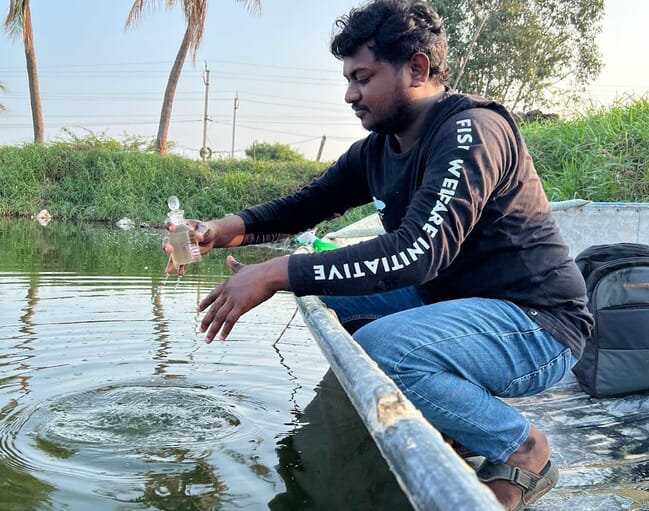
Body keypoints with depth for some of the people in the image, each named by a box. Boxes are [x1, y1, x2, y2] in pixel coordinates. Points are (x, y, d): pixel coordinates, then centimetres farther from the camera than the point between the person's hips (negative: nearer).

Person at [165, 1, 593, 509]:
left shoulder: (471, 131, -21)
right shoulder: (377, 149, 6)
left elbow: (419, 251, -33)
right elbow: (305, 204, 12)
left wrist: (277, 274, -32)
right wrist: (234, 227, -8)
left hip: (538, 324, -9)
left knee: (379, 348, -31)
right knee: (327, 292, 6)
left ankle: (521, 448, -6)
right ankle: (451, 416, 10)